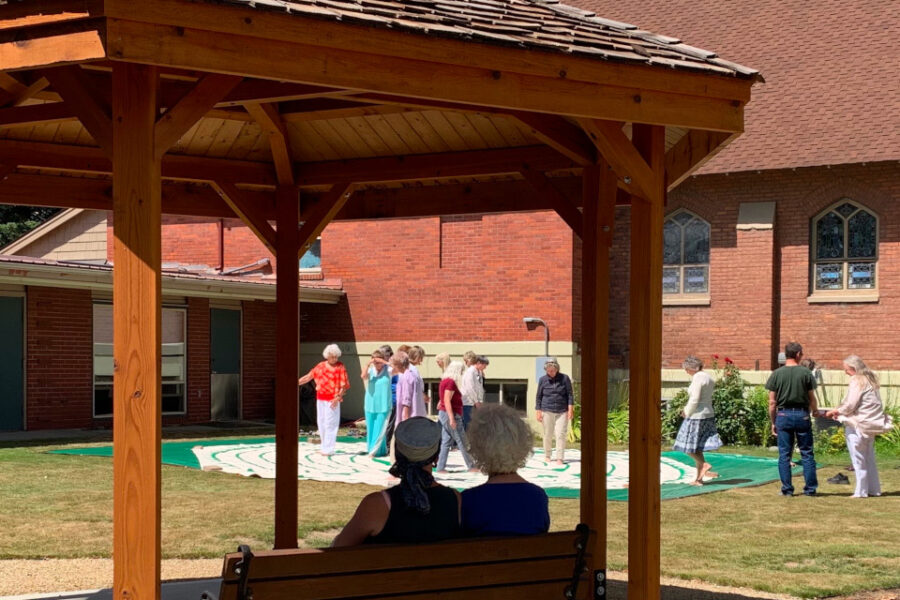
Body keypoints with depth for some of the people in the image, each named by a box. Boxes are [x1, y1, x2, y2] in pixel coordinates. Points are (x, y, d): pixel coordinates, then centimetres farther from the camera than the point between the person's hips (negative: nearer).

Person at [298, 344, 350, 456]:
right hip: (320, 398, 6)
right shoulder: (321, 366, 7)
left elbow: (344, 385, -10)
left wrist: (338, 397, -19)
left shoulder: (340, 367, -7)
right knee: (321, 422, 10)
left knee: (330, 424, -7)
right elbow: (309, 376, 13)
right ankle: (325, 447, 21)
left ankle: (328, 449, -4)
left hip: (332, 400, -6)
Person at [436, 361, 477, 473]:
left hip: (444, 414, 10)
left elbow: (442, 400, 21)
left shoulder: (445, 381, 15)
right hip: (451, 414, -10)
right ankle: (471, 467, 2)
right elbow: (447, 401, -22)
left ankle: (441, 467, 6)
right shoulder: (451, 382, -16)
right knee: (462, 442, -3)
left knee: (446, 442, 8)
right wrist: (452, 418, -25)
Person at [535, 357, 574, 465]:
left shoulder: (564, 378, 1)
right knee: (548, 435, 5)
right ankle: (547, 456, 21)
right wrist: (538, 411, 2)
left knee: (561, 434, -8)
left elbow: (570, 395, 2)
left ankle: (559, 458, -7)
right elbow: (539, 397, 7)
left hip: (562, 412, -1)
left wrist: (570, 409, -6)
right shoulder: (542, 380, 3)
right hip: (547, 411, 1)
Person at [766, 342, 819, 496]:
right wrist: (815, 411, 22)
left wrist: (773, 422, 8)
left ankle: (787, 489, 6)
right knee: (807, 453, 7)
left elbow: (772, 402, -1)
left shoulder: (777, 374, -2)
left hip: (783, 415, 1)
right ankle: (810, 488, 9)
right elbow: (812, 398, 1)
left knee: (784, 454, 6)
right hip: (802, 414, -1)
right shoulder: (806, 373, -4)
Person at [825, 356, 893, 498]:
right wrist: (839, 412, 13)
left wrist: (834, 412, -2)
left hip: (858, 425, -9)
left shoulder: (857, 381, -15)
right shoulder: (870, 380, 13)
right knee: (869, 458, 15)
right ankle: (874, 489, 18)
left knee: (858, 459, -1)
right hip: (871, 424, 9)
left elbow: (850, 406, -18)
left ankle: (861, 491, 1)